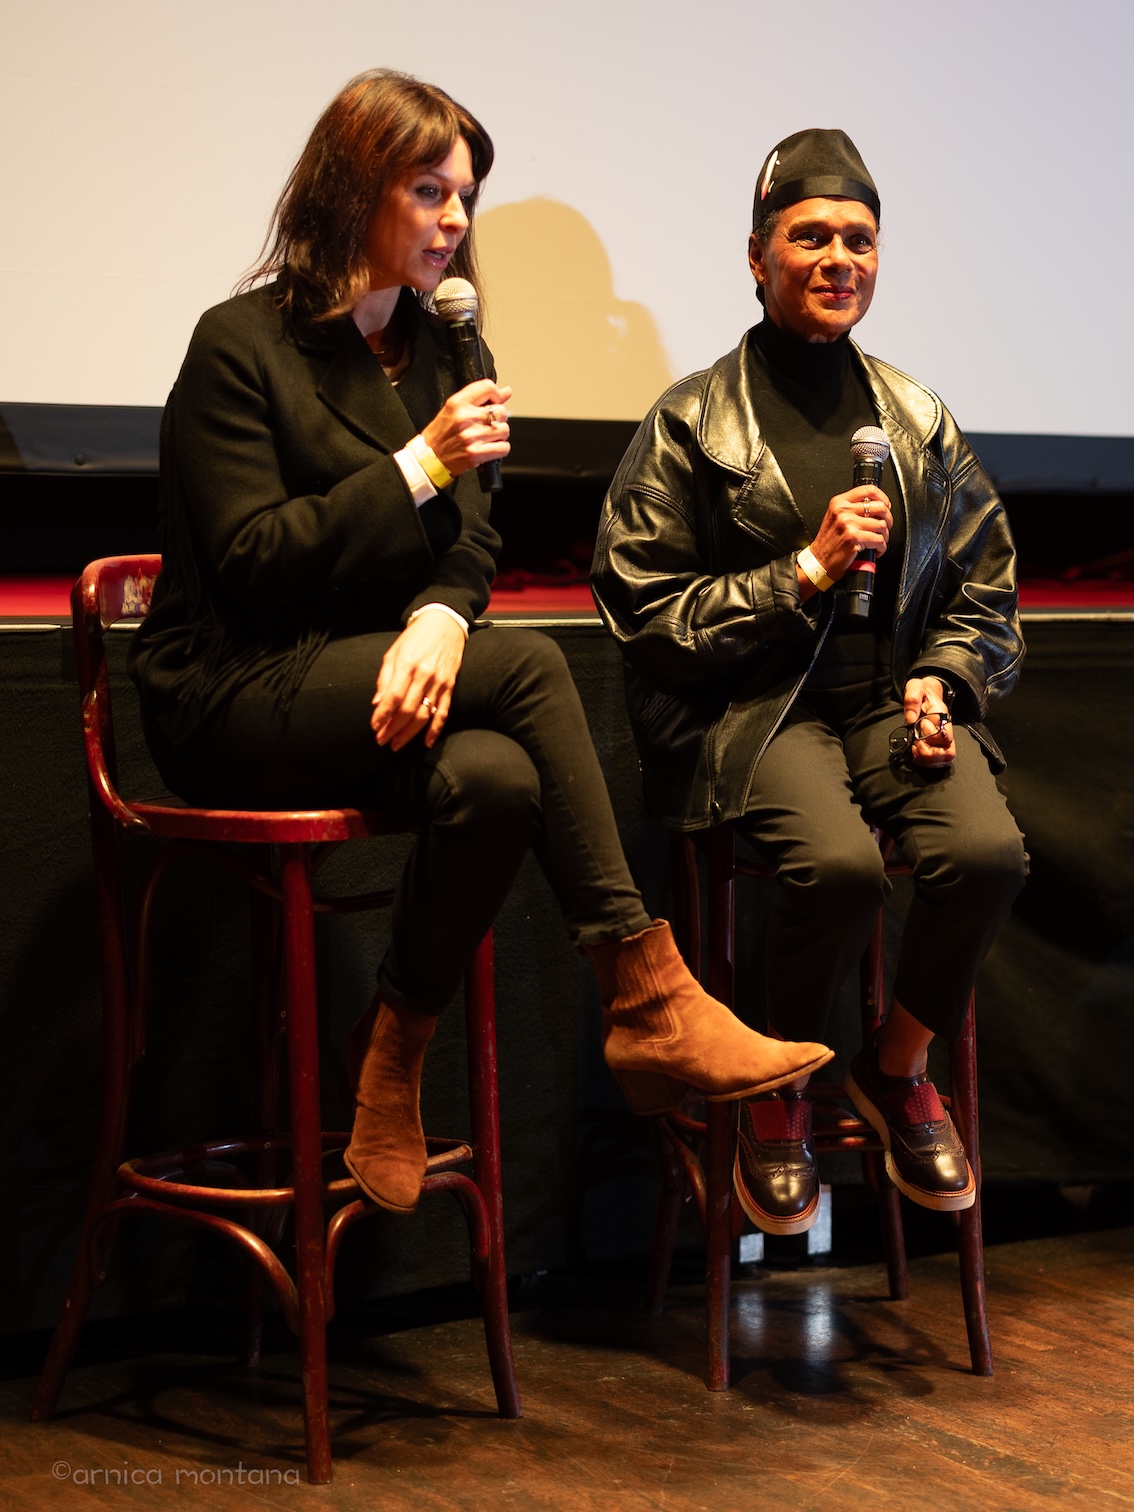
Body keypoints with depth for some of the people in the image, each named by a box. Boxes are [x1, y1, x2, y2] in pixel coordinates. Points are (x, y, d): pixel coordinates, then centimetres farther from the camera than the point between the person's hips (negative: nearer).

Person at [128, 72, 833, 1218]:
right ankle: (646, 1000, -25)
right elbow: (249, 565, -13)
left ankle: (392, 1066, -18)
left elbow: (471, 538, 9)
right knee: (529, 667, -28)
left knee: (496, 776, -30)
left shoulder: (428, 346, 14)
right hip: (229, 700, -6)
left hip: (372, 683, 6)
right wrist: (418, 467, -18)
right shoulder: (241, 345, -7)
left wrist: (442, 617, -16)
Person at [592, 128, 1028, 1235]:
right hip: (752, 707, -4)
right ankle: (779, 1091, -3)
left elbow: (983, 585, 19)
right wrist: (807, 573, -11)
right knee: (838, 864, -33)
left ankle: (898, 1066, 3)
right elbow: (642, 606, -4)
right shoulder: (692, 423, 1)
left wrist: (939, 682, -1)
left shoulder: (917, 419, 14)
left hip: (895, 699, 4)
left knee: (987, 852, -27)